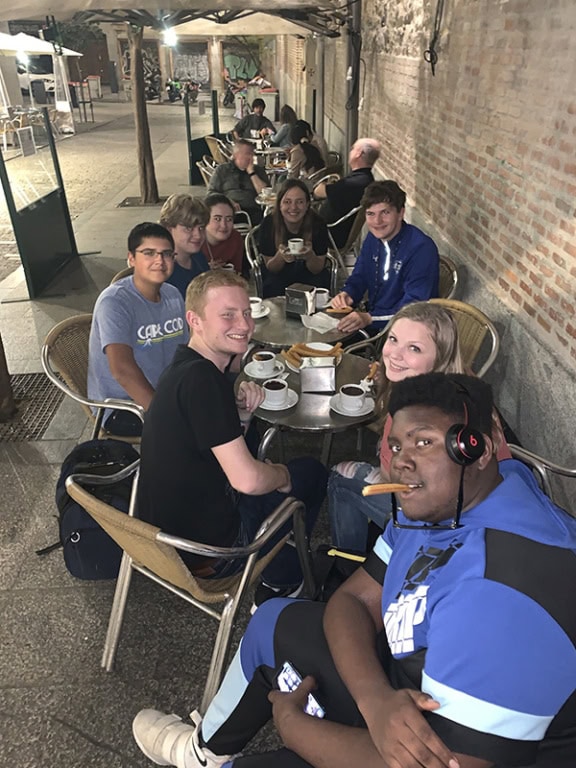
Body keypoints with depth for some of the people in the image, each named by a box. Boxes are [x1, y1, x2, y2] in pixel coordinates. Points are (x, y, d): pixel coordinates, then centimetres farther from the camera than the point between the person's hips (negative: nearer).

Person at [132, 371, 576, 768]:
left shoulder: (500, 589, -36)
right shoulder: (439, 503, -8)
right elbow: (351, 600, -4)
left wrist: (293, 724, -19)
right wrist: (376, 700, -25)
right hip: (413, 708, 8)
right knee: (277, 622, 10)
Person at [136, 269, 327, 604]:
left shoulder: (184, 369, 4)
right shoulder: (202, 379, -26)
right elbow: (247, 479, -28)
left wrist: (242, 413, -7)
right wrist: (284, 475, -7)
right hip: (204, 551, -9)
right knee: (311, 472, 8)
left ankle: (276, 579, 34)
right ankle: (280, 585, 26)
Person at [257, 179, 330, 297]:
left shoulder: (317, 224, -17)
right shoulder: (268, 224, -18)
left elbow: (317, 269, -12)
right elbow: (270, 268, -10)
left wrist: (310, 256, -35)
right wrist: (280, 256, -33)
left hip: (308, 274, 1)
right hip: (279, 275, -1)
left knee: (320, 282, -28)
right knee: (272, 286, -31)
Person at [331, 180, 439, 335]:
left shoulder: (422, 248, -21)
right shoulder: (373, 238, 5)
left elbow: (414, 306, -25)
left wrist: (370, 318, -35)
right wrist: (347, 295, -10)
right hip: (370, 318, 7)